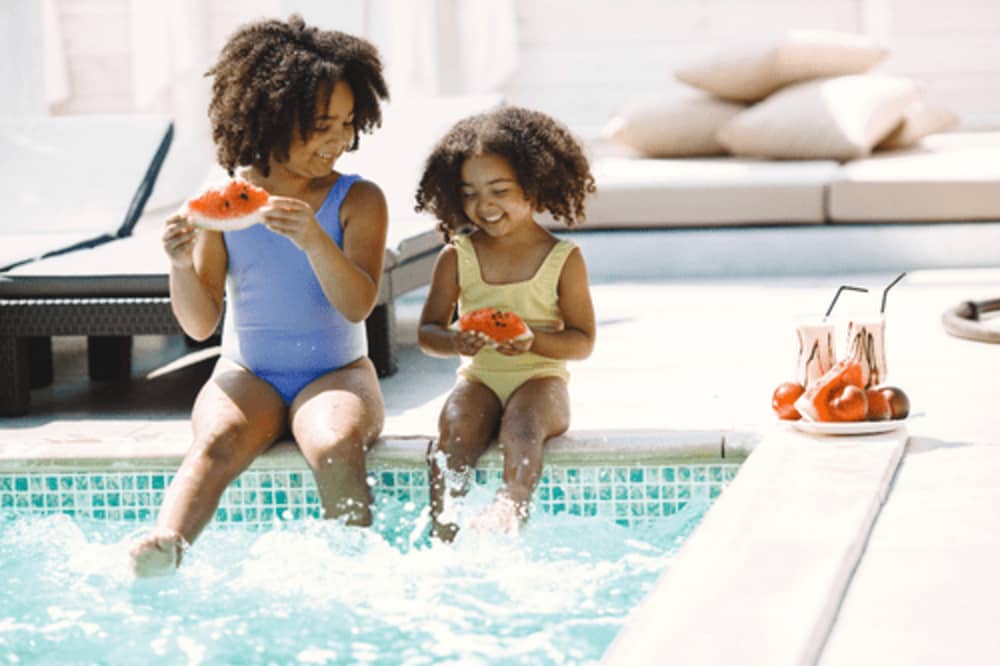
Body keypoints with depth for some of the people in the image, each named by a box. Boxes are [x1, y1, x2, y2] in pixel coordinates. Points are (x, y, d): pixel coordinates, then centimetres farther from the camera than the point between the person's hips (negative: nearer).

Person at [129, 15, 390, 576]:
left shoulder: (359, 200, 0)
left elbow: (358, 305, -13)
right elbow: (200, 324, 3)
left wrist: (313, 240, -29)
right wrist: (182, 266, -18)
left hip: (336, 375, 0)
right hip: (248, 376, 0)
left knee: (337, 445, -35)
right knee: (218, 442, -32)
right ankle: (164, 547, -52)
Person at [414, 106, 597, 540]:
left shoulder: (564, 259, 0)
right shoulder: (457, 257, 5)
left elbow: (582, 342, -1)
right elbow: (428, 331, 4)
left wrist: (534, 340, -21)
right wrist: (455, 342, -20)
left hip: (540, 378, -2)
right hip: (479, 378, 2)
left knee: (522, 426, -34)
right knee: (454, 429, -29)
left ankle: (510, 509, -55)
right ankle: (442, 531, -35)